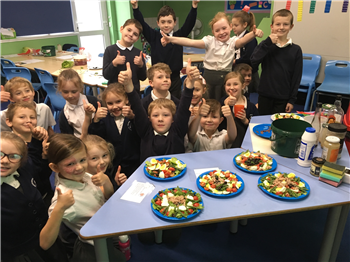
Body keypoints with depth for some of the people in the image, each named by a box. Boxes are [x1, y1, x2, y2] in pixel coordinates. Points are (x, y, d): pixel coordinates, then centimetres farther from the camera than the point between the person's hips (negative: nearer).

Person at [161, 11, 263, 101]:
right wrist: (170, 39, -26)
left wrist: (253, 34, -45)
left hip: (225, 78, 0)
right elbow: (191, 42, -13)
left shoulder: (233, 42, 1)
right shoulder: (210, 41, -1)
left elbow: (242, 40, -21)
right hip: (209, 77, 0)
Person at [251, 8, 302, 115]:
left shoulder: (296, 50, -2)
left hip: (283, 98, 0)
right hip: (264, 95, 1)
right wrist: (268, 43, -19)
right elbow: (253, 62, -17)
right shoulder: (265, 45, 1)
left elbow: (297, 77, -1)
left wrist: (292, 99, -3)